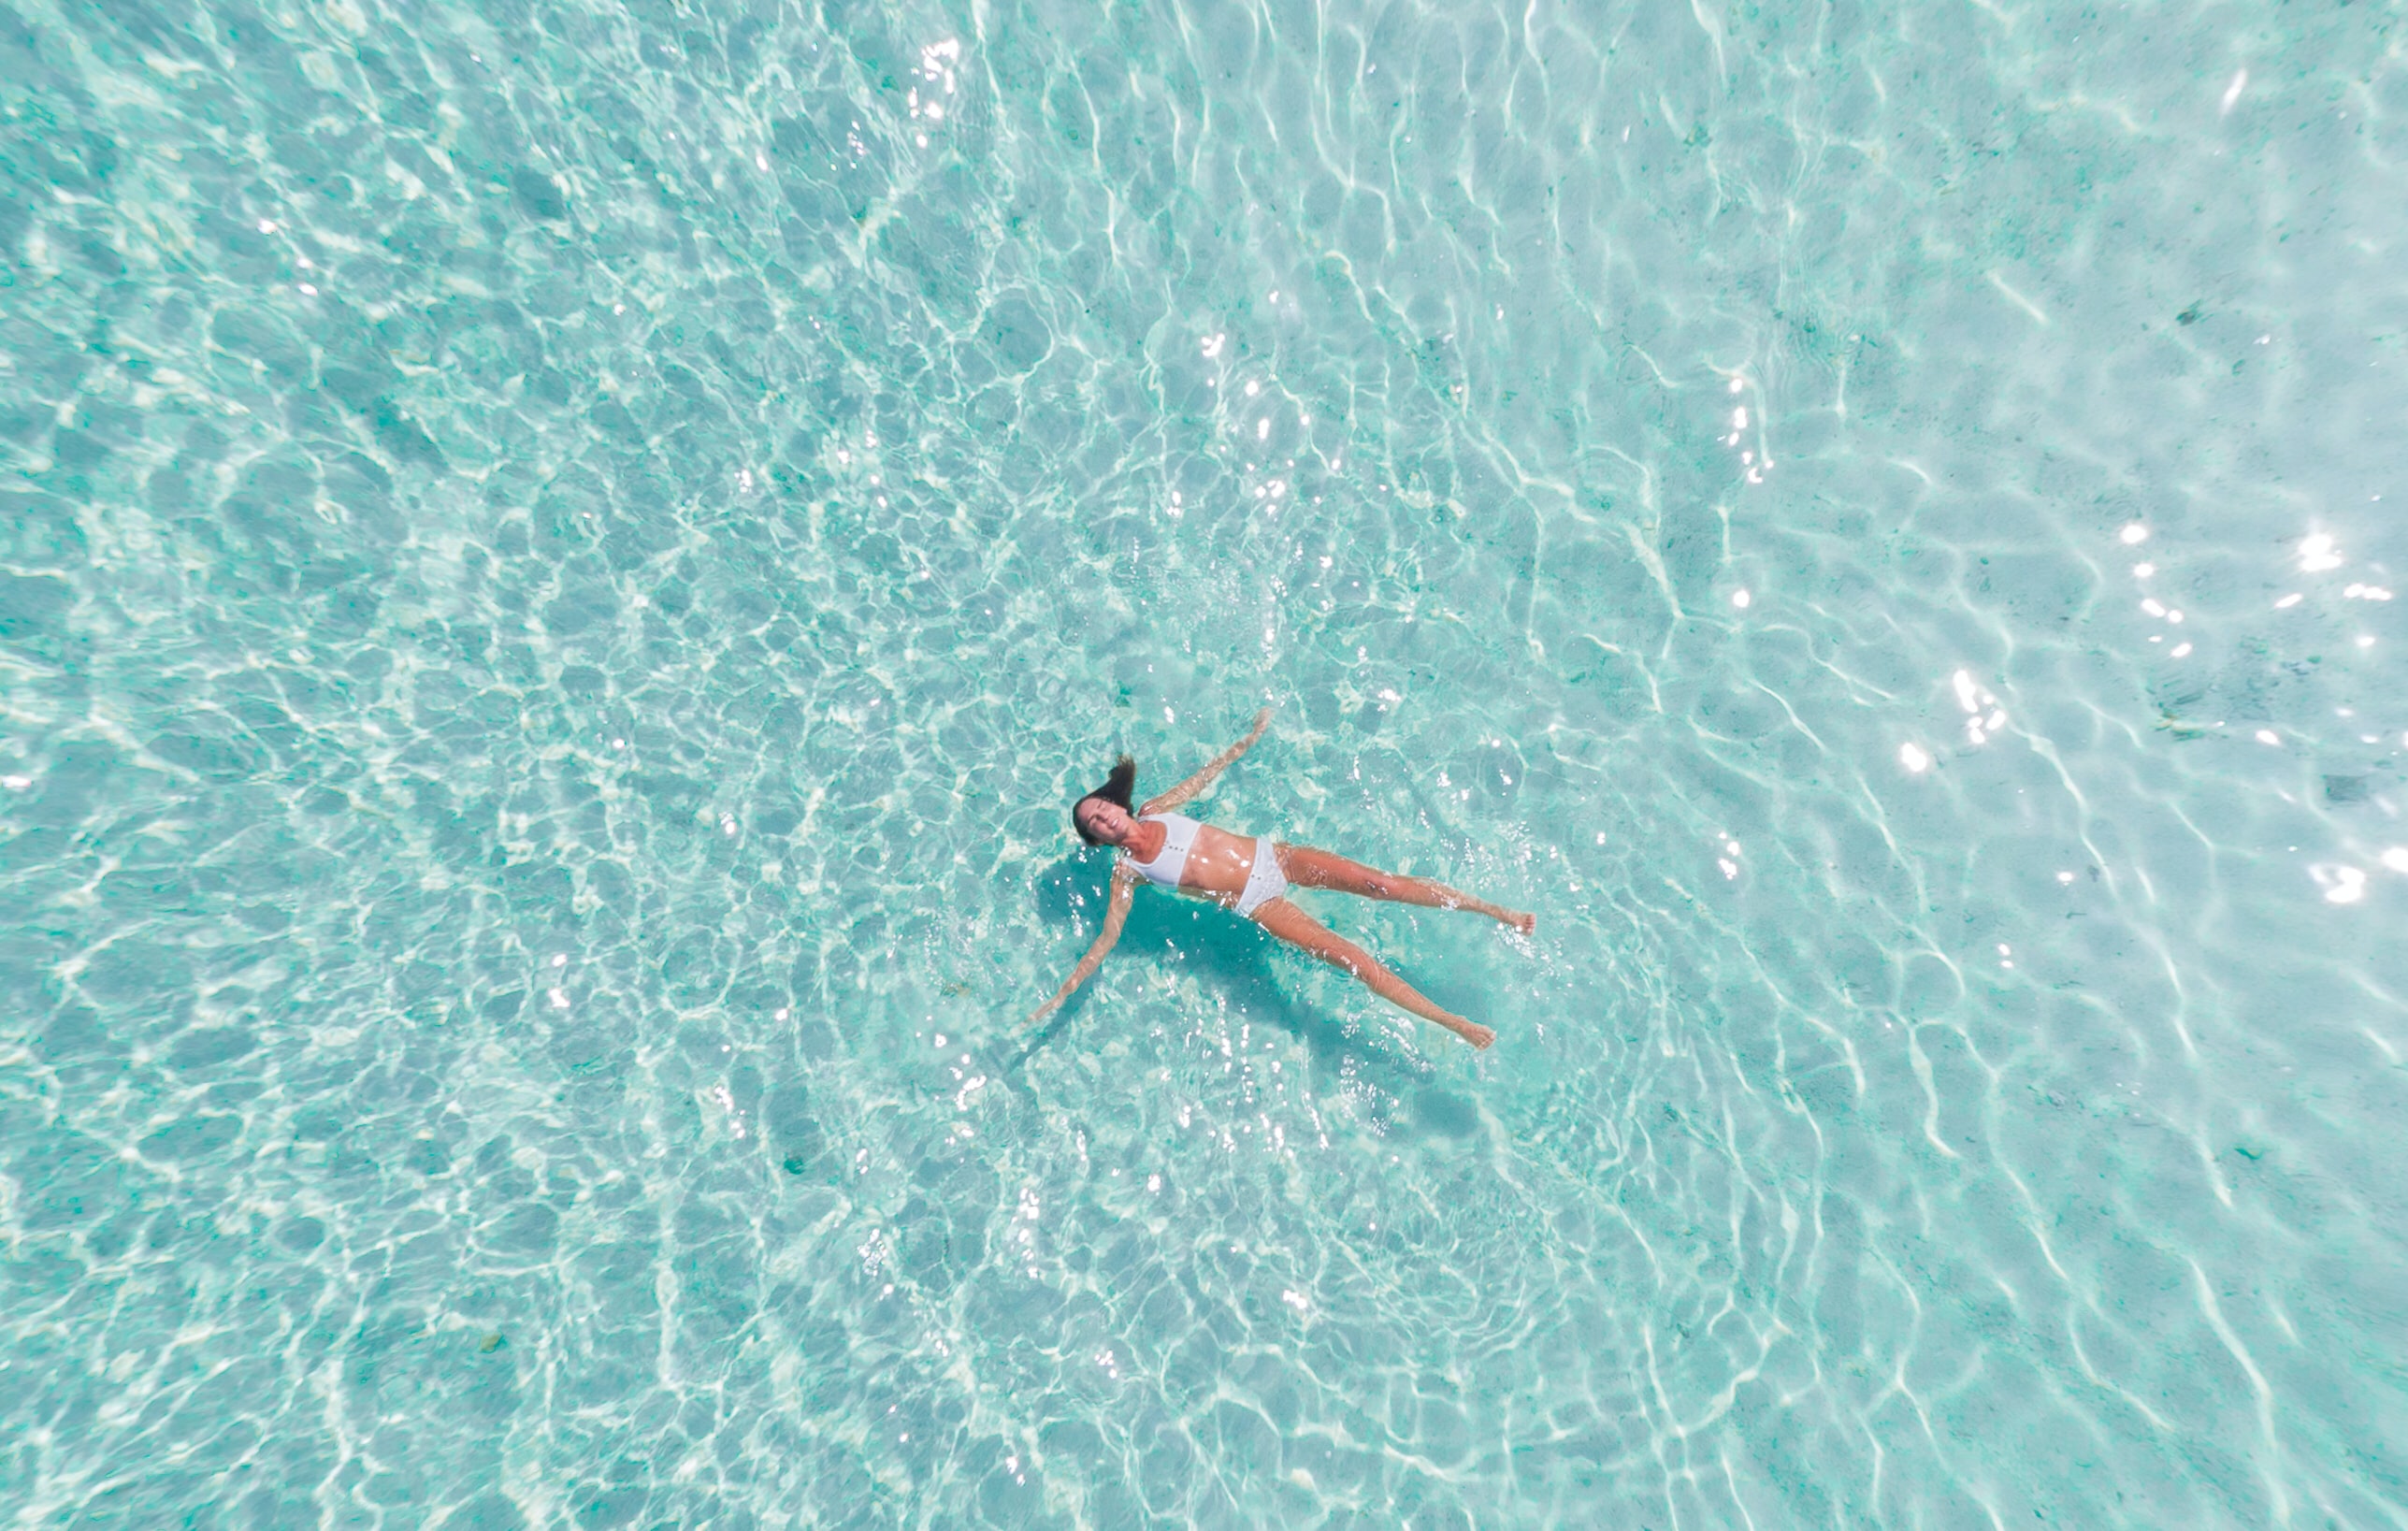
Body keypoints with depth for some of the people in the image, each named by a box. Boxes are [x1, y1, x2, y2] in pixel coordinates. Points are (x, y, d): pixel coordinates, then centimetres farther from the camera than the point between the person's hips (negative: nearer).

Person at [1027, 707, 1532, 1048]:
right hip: (1258, 904, -3)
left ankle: (1496, 910, 3)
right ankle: (1456, 1024, -7)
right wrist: (1060, 997, -6)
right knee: (1351, 957, -13)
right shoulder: (1127, 872, -5)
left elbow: (1206, 775, 17)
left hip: (1271, 855, 3)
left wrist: (1251, 737, 24)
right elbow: (1105, 940, -3)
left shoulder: (1157, 809, 5)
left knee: (1383, 883, -8)